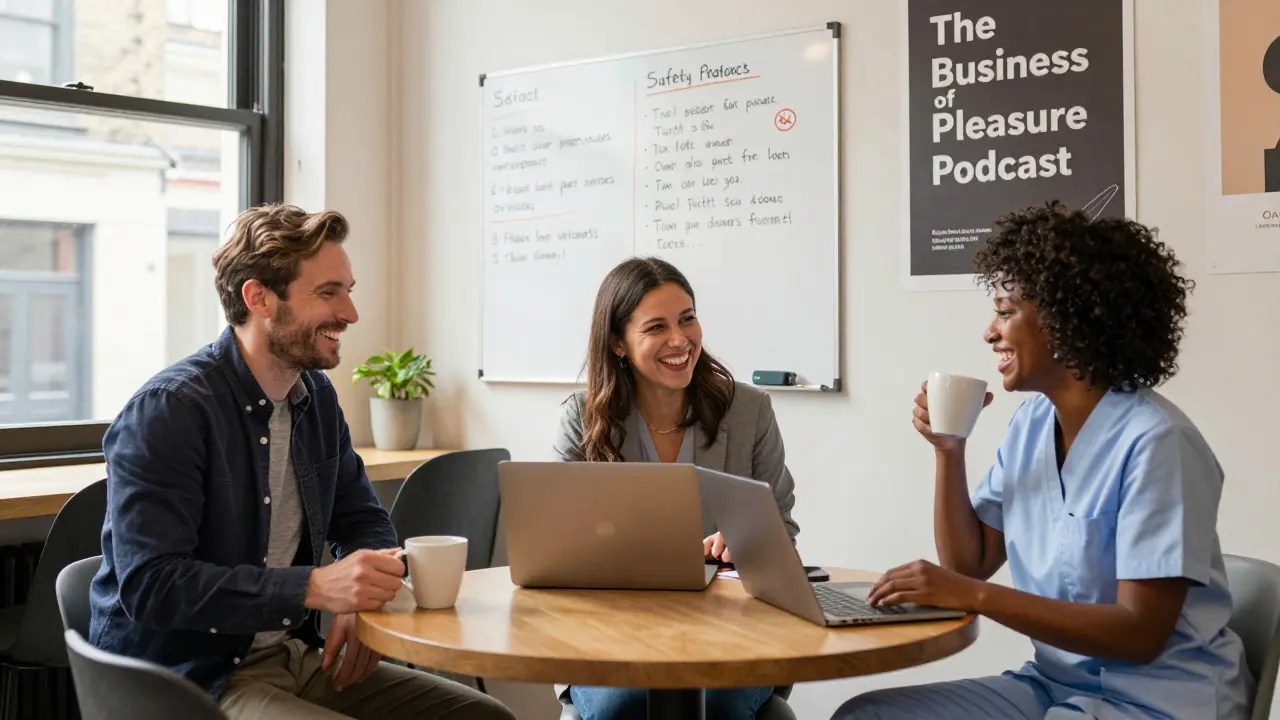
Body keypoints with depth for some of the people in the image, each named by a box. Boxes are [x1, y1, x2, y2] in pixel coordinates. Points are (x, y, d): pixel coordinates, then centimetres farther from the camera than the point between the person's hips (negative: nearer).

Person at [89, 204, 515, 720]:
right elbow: (151, 583, -24)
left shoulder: (318, 396, 8)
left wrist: (368, 591, -7)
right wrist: (315, 588, -32)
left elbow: (363, 521, 17)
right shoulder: (166, 411, -16)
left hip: (300, 655, 8)